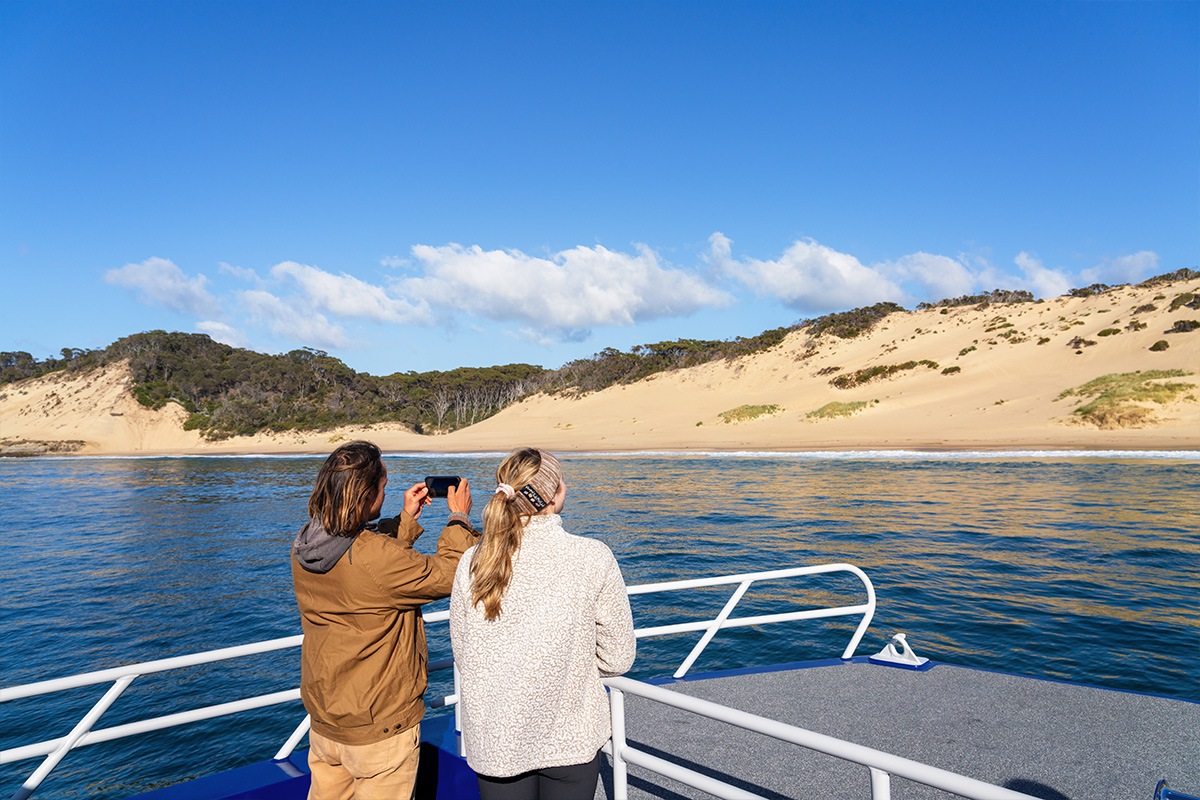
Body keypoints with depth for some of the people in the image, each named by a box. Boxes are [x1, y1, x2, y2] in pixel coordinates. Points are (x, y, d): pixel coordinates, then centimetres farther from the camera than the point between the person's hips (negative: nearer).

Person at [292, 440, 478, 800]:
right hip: (378, 730, -7)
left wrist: (406, 518, 9)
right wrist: (460, 518, -3)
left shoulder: (304, 543, -7)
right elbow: (447, 575, -17)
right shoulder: (377, 558, -31)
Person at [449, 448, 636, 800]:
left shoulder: (472, 562, -10)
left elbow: (462, 655, 2)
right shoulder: (593, 558, -18)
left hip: (493, 742, 2)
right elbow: (617, 658, -9)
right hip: (570, 739, -2)